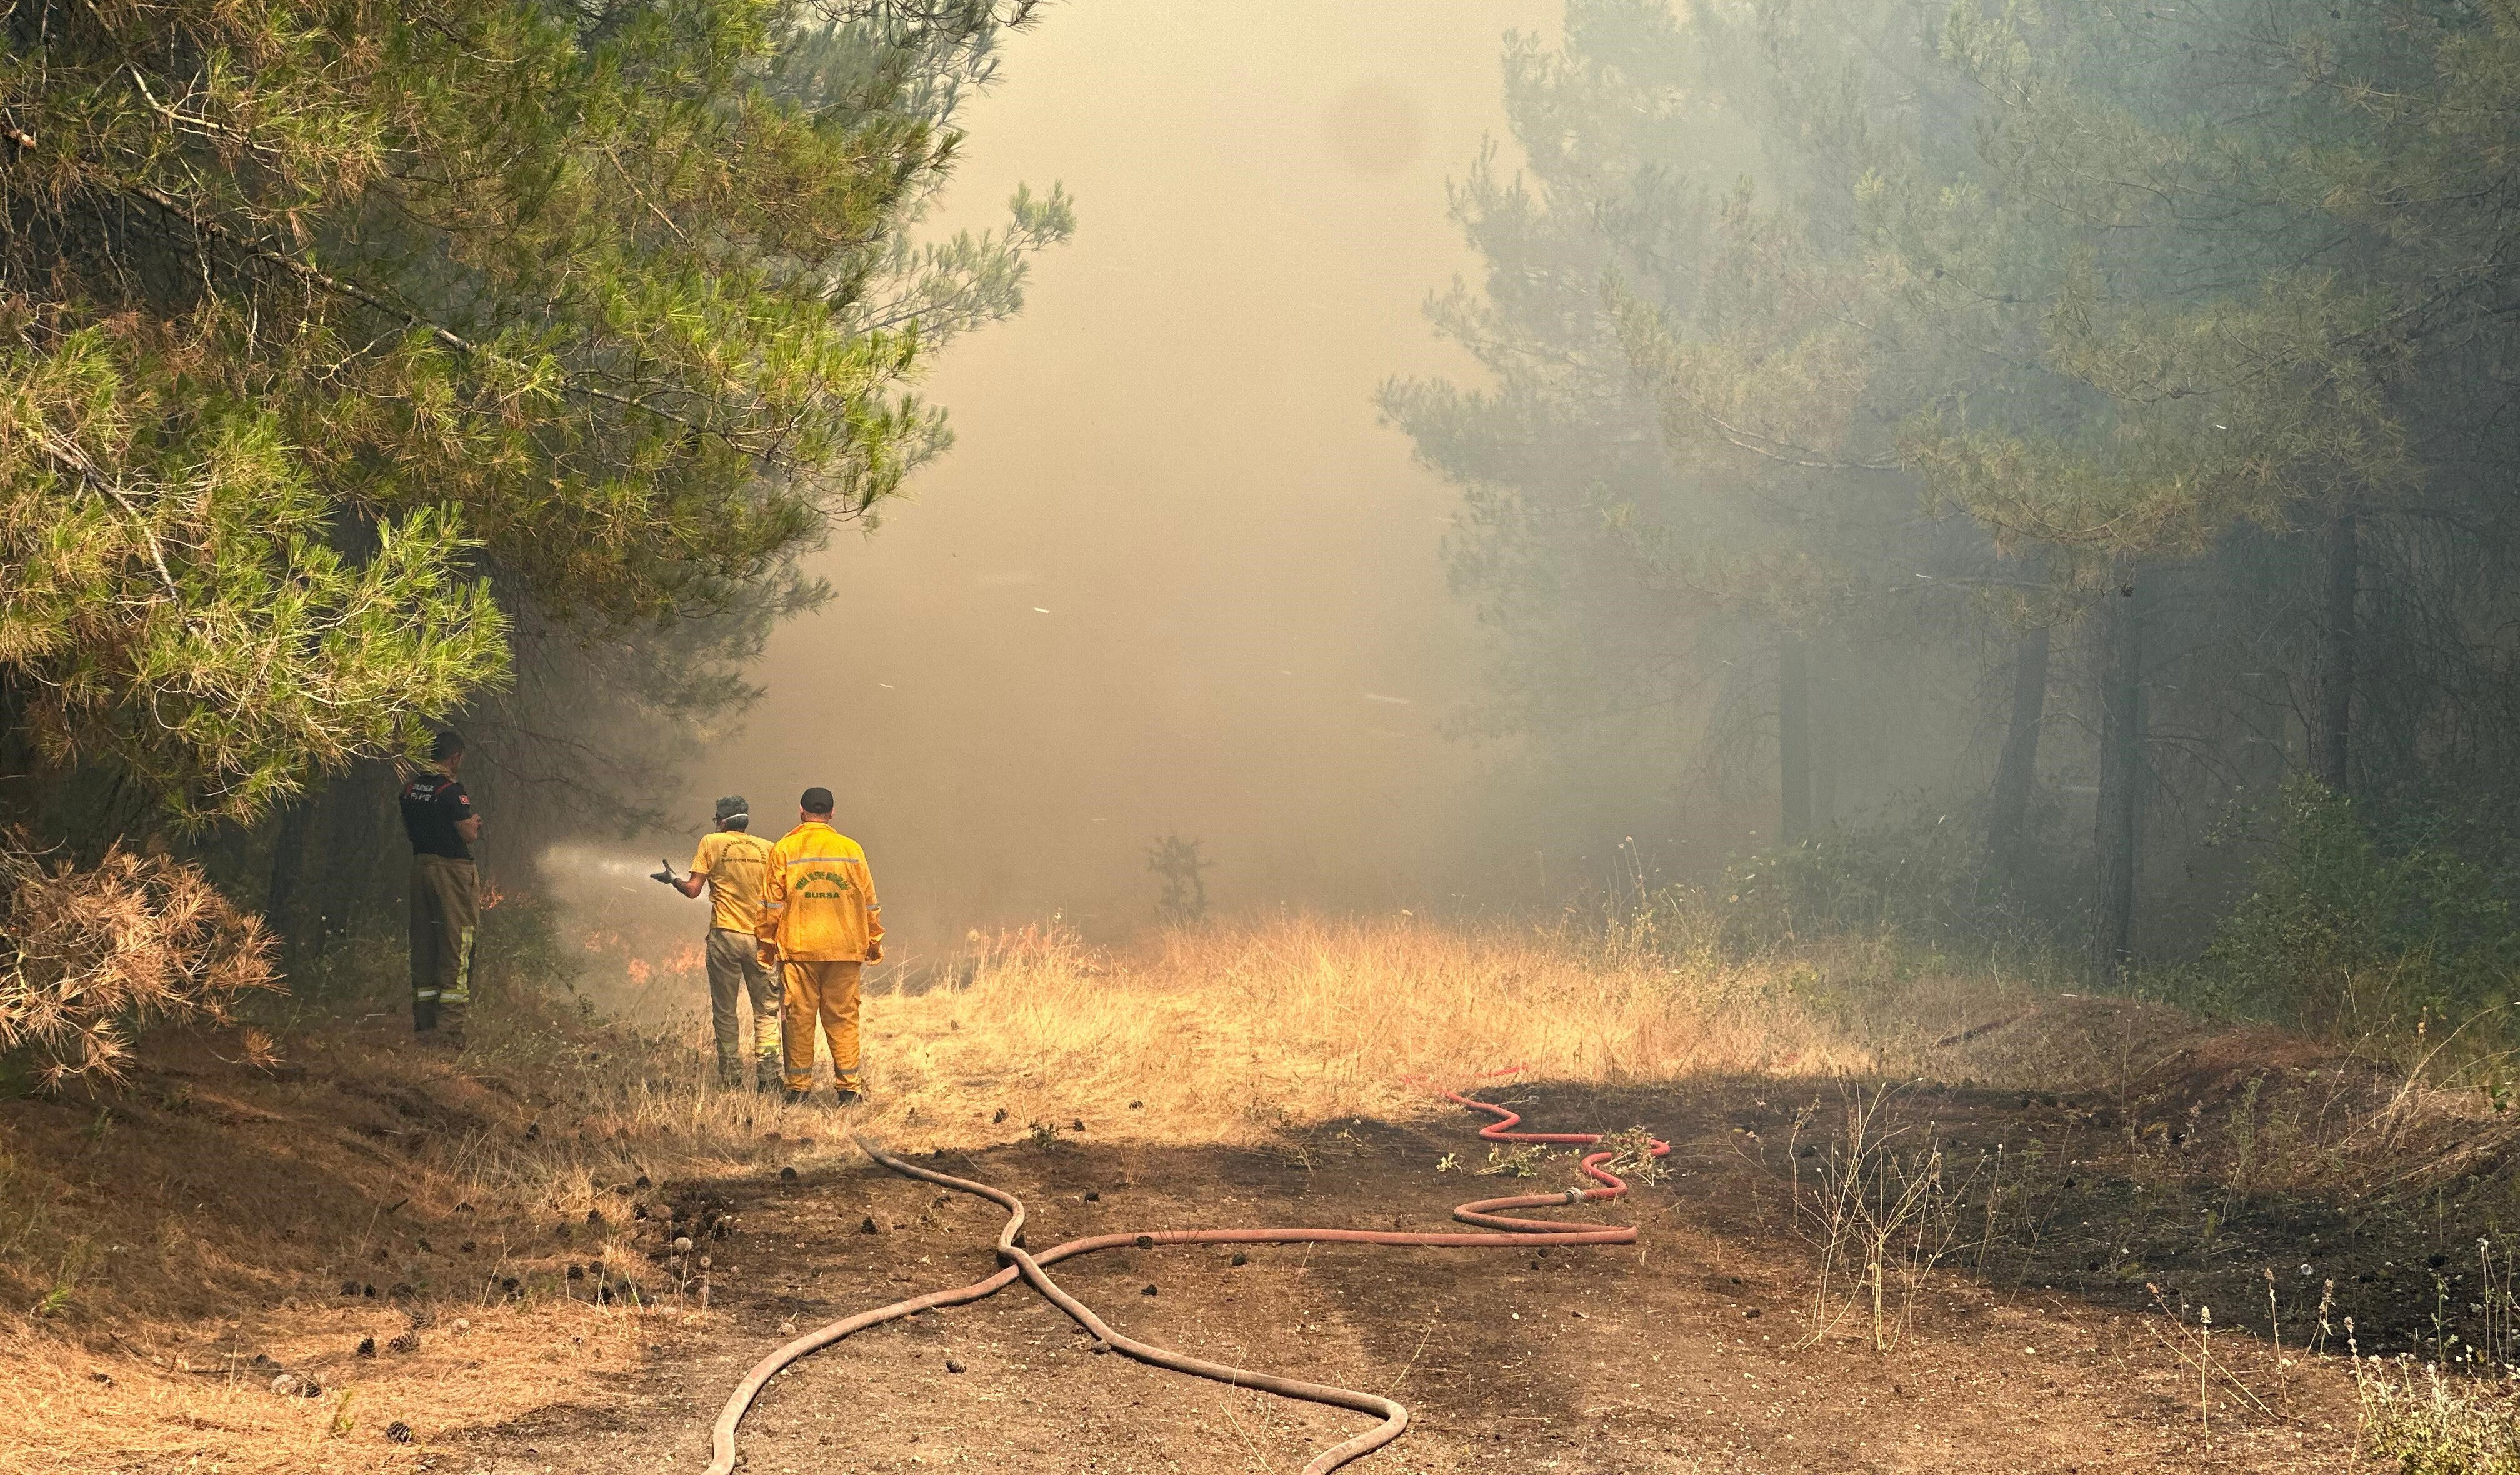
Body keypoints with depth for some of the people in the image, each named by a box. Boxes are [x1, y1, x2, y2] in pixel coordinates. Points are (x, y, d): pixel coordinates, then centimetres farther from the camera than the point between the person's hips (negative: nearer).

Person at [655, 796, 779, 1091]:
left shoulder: (712, 843, 0)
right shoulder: (768, 848, 6)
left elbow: (693, 889, -4)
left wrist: (672, 879, 16)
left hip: (725, 935, -2)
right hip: (761, 939, 2)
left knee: (725, 1012, 7)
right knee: (766, 1011, 6)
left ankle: (731, 1079, 6)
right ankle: (768, 1074, -6)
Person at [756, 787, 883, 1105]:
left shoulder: (784, 849, 1)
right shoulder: (851, 849, 5)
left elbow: (772, 903, 1)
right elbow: (869, 902, 9)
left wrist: (767, 942, 10)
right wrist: (874, 941, 18)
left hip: (798, 947, -1)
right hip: (845, 948, 1)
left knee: (799, 1016, 3)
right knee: (842, 1016, 4)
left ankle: (799, 1087, 3)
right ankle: (849, 1087, 1)